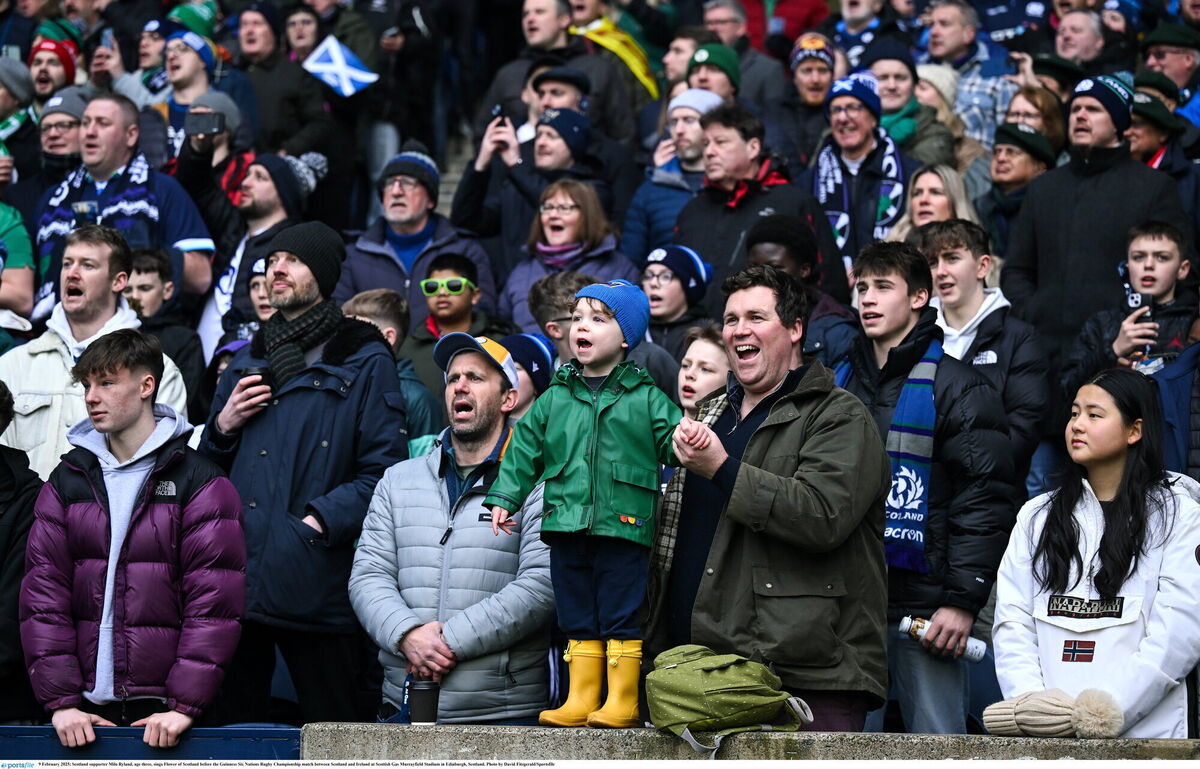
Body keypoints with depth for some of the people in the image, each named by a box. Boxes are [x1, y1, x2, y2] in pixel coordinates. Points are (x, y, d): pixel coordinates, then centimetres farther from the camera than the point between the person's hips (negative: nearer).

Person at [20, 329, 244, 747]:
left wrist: (185, 705, -15)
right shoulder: (67, 481, 9)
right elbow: (43, 595, 3)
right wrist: (60, 700, -7)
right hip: (88, 711, 3)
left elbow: (215, 602, -8)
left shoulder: (200, 482, -2)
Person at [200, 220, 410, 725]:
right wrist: (223, 426, 8)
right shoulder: (246, 363, 22)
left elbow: (384, 471, -5)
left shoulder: (363, 362, 4)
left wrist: (318, 521, -16)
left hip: (316, 583, -5)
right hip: (234, 576, 5)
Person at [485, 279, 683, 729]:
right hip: (567, 525, 4)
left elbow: (672, 437, -1)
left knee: (620, 618, -3)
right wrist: (505, 497, 11)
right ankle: (580, 701, 13)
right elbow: (524, 450, 17)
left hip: (622, 524, -4)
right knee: (578, 620, 9)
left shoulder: (645, 399, 3)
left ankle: (621, 703, 1)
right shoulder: (554, 399, 13)